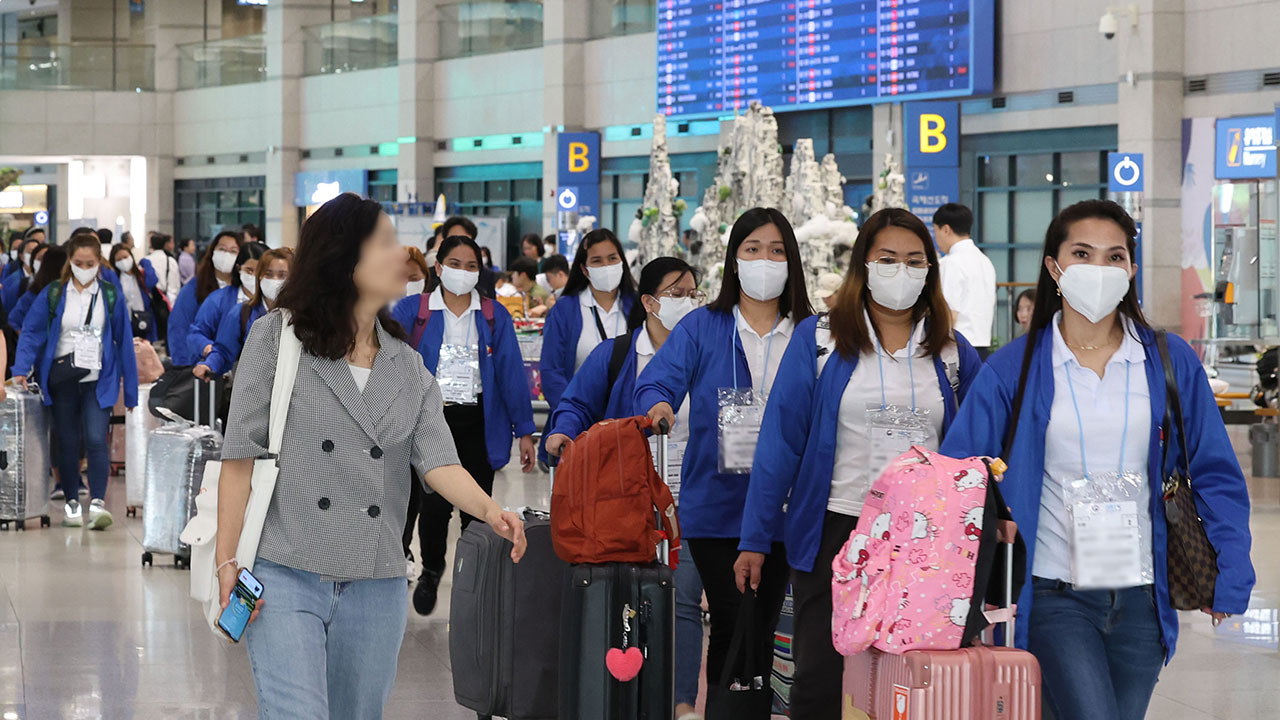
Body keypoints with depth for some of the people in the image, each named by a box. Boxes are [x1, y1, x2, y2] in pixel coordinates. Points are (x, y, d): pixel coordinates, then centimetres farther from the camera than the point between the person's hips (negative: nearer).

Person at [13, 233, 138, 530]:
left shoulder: (110, 296, 2)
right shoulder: (52, 294, 2)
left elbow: (124, 342, 5)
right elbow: (31, 332, 2)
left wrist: (130, 389, 4)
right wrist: (22, 370, -12)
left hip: (98, 381, -1)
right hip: (62, 380, 1)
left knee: (96, 439, -15)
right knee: (68, 443, 8)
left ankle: (98, 502, -19)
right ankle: (71, 503, 19)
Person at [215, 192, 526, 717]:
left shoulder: (407, 366, 13)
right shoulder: (277, 337, 0)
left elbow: (437, 460, -2)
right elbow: (240, 457, -2)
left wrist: (487, 508, -23)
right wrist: (227, 562, -8)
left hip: (374, 588, 5)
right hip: (286, 577, -4)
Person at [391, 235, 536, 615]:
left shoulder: (494, 315, 7)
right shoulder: (411, 310, 3)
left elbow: (511, 371, 5)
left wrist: (524, 430, 0)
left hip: (478, 423, 2)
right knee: (435, 503, -12)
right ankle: (431, 572, 15)